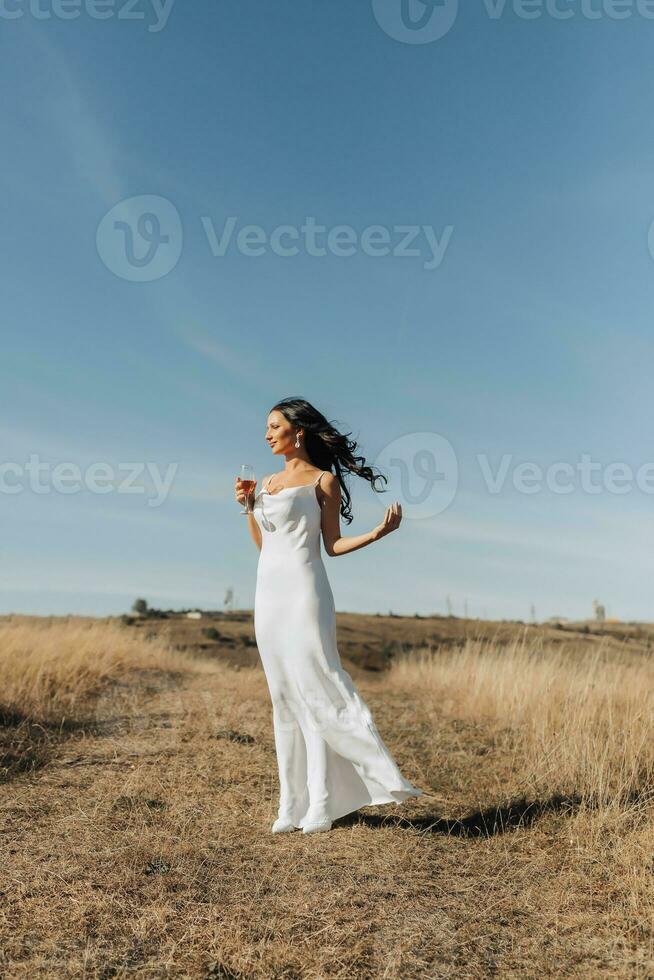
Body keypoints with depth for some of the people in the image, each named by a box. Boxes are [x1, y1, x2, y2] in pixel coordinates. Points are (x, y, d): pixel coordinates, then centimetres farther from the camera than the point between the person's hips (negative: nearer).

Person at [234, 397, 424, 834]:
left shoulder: (323, 479, 0)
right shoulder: (268, 482, 17)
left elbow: (334, 544, -2)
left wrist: (379, 532, -14)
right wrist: (247, 506, 9)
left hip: (303, 590, -6)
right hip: (269, 591, 7)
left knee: (317, 689, -9)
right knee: (285, 697, 8)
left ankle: (321, 805, 0)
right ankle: (295, 803, 15)